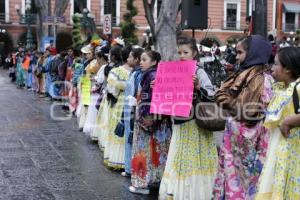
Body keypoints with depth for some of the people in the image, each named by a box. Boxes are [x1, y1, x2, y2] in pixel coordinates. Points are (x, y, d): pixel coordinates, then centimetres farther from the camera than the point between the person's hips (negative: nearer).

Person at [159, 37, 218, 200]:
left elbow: (212, 95, -13)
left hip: (195, 123, -5)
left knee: (192, 162, 2)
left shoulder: (199, 72, -8)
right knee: (178, 162, 10)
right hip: (179, 122, 6)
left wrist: (198, 87, -29)